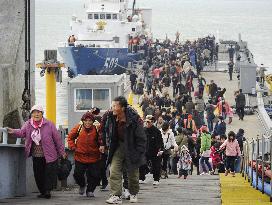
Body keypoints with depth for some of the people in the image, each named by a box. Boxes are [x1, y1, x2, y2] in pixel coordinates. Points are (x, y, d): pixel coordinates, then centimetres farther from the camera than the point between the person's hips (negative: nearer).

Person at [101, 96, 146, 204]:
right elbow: (105, 130, 13)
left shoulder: (134, 118, -24)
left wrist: (139, 153, -18)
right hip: (117, 147, 4)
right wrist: (107, 143, 11)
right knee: (114, 171, -10)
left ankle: (133, 194, 32)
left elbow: (141, 138, -17)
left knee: (133, 173, 10)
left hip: (131, 148, -3)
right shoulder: (110, 117, -10)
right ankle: (116, 196, -11)